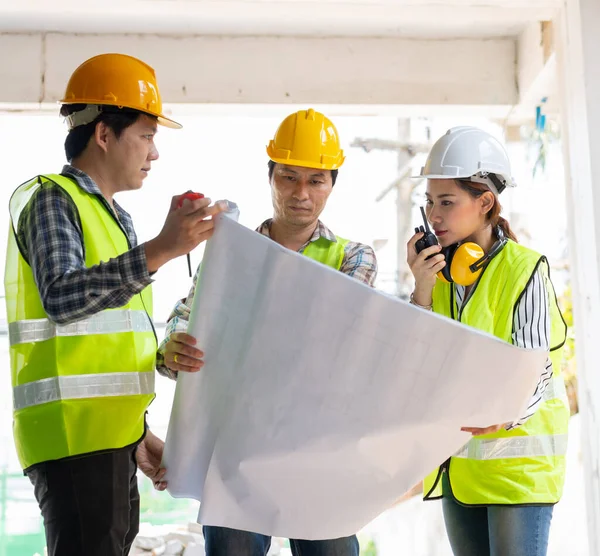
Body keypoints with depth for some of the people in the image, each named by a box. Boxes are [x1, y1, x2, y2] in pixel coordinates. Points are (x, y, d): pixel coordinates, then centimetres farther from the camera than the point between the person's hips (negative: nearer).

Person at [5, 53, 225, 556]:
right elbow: (61, 297, -26)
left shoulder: (113, 217, 21)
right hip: (73, 435, -9)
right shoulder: (52, 199, -6)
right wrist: (158, 251, -34)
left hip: (111, 435, 9)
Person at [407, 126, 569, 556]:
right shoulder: (439, 269, 7)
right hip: (459, 461, 6)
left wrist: (503, 415, -36)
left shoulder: (525, 268, -11)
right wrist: (422, 288, -10)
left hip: (518, 457, -6)